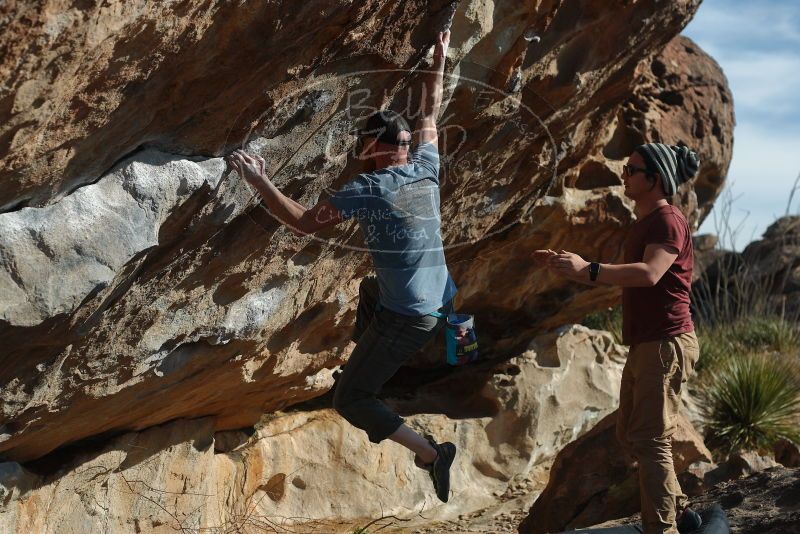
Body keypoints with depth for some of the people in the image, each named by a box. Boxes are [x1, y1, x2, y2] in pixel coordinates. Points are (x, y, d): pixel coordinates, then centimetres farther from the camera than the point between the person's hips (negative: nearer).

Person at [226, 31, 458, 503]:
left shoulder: (367, 189, -17)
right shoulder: (426, 169, 1)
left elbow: (304, 222, -15)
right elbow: (430, 116, 19)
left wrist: (258, 181, -10)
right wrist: (439, 63, 31)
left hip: (406, 320, -8)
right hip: (443, 305, 8)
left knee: (349, 401, 0)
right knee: (371, 287, 39)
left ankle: (429, 452, -9)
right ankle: (366, 362, 48)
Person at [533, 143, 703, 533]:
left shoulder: (668, 221, -14)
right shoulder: (642, 224, 18)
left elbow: (649, 274, -32)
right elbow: (621, 279, 23)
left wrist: (587, 269, -37)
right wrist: (567, 267, 13)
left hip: (666, 344, -11)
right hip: (644, 345, 11)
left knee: (649, 439, -11)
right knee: (630, 436, 15)